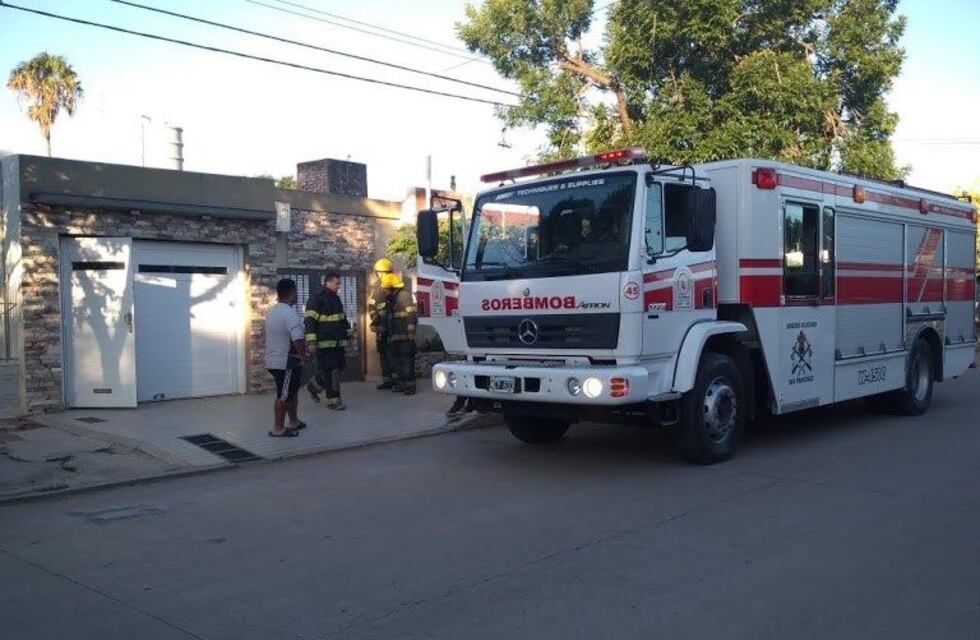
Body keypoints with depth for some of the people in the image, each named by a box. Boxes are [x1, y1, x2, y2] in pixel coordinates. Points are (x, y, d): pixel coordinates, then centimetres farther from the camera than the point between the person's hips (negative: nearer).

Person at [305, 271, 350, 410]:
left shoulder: (336, 299, 16)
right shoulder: (316, 299, -10)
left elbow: (343, 318, 26)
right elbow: (310, 321, -14)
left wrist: (348, 332, 22)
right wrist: (311, 341, -19)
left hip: (338, 342, 8)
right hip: (324, 343, -8)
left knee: (338, 368, 10)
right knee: (329, 370, -5)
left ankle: (314, 385, 30)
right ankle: (333, 400, 3)